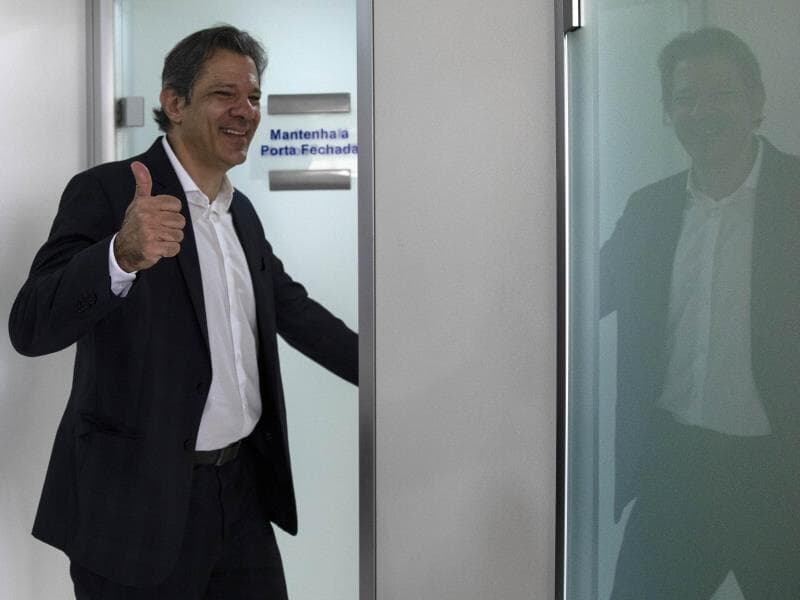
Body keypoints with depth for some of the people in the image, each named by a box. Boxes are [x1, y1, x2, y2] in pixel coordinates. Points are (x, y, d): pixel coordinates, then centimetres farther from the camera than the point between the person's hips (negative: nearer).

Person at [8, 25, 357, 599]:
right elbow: (30, 327, -22)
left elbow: (292, 308, 20)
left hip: (245, 487, 7)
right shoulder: (106, 192, -11)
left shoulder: (242, 212, 10)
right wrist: (122, 255, -40)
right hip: (142, 501, -6)